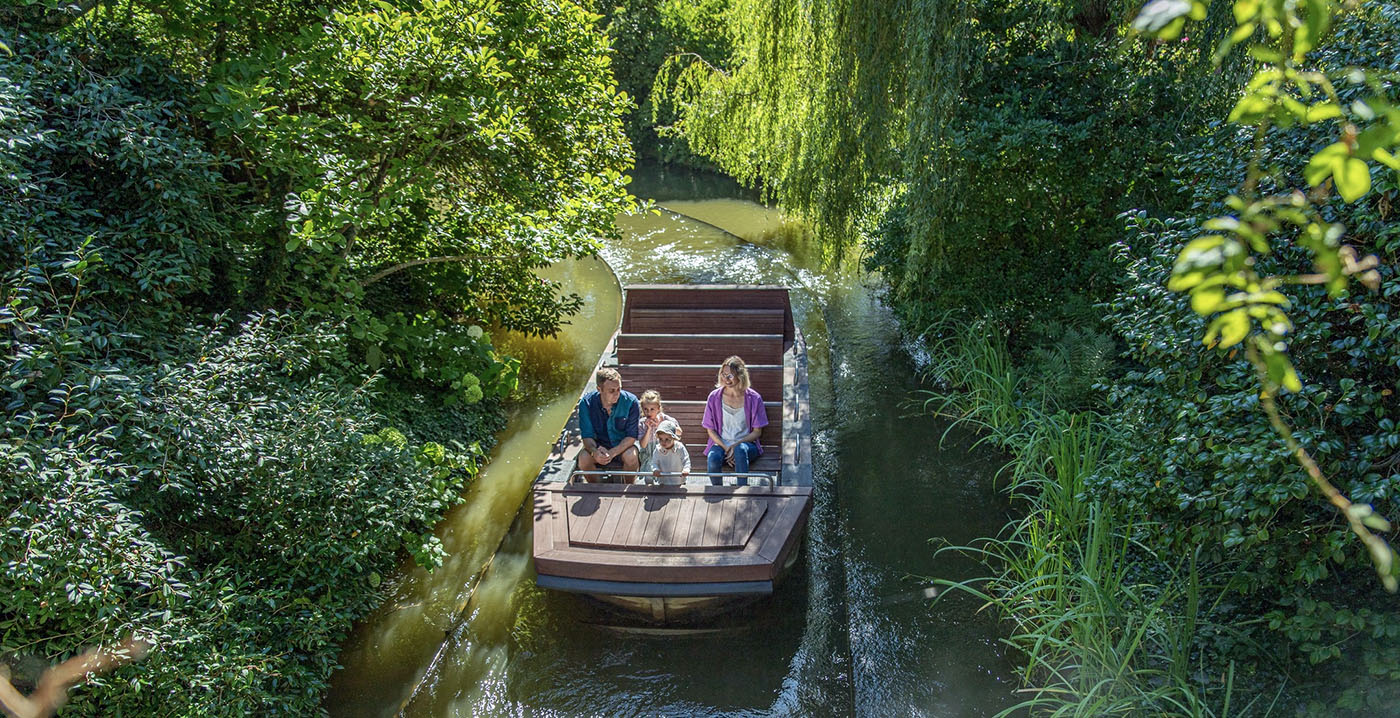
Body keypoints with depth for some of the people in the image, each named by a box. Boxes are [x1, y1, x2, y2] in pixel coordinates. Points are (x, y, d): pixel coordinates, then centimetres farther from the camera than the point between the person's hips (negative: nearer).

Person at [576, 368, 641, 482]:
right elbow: (587, 436, -12)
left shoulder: (630, 401, -19)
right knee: (583, 458, -28)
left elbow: (631, 436, -16)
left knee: (631, 456, -33)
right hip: (599, 444, 1)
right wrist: (594, 451, -35)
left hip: (624, 444, -1)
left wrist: (612, 453, -32)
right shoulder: (586, 403, -15)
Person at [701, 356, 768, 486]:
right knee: (713, 458, -33)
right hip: (721, 443, 1)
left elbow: (757, 431, 1)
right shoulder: (714, 397, 2)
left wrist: (736, 445, -14)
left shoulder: (753, 398, -2)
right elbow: (710, 429, 6)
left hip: (746, 443, -1)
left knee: (740, 449, -37)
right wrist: (725, 448, -11)